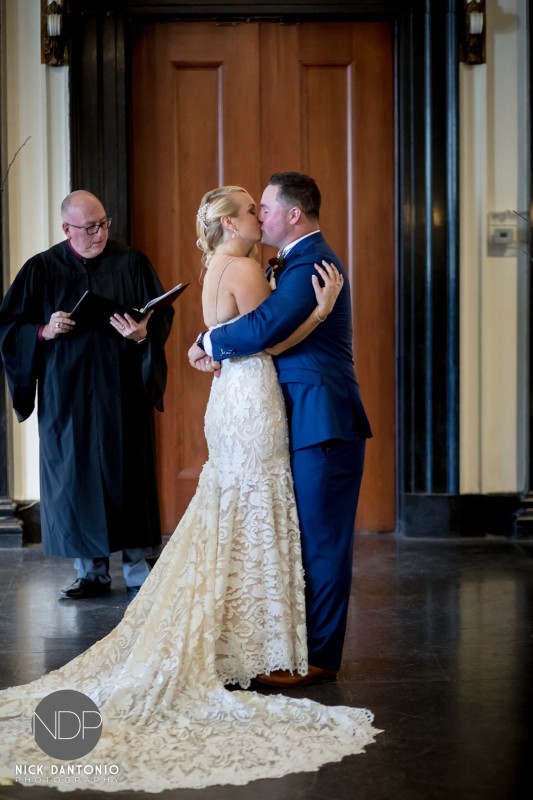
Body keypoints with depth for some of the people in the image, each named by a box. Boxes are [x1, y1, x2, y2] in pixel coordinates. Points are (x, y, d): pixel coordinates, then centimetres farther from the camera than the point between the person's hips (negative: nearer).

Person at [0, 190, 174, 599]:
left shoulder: (132, 264, 4)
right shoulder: (42, 269, 4)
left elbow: (162, 315, 3)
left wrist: (144, 333, -18)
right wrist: (45, 332, -14)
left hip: (122, 389, 0)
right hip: (66, 392, 1)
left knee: (128, 472, 2)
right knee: (75, 476, 3)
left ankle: (139, 571, 12)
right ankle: (92, 573, 13)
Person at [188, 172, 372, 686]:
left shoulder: (311, 263, -16)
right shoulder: (299, 259, 18)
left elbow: (263, 327, -26)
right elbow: (272, 326, 18)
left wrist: (209, 343, -9)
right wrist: (224, 351, 0)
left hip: (322, 422, -10)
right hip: (307, 419, 10)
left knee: (321, 540, -4)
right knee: (310, 537, 14)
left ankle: (317, 658, 4)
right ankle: (312, 645, 23)